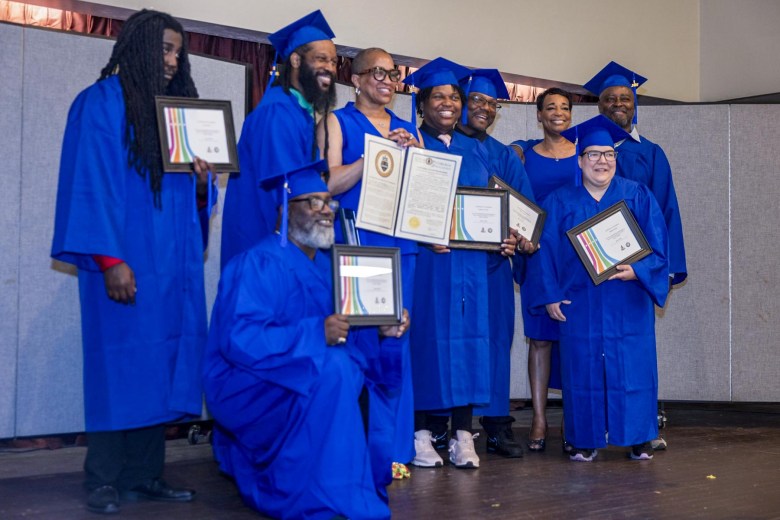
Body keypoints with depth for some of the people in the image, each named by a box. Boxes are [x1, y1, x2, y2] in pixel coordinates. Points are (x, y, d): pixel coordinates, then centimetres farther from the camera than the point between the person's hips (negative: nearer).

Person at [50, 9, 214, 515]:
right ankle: (106, 480, 3)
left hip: (173, 259, 6)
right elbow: (93, 184, -11)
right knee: (119, 363, -5)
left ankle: (145, 473, 9)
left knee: (161, 363, 3)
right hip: (126, 260, -6)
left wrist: (202, 183, -4)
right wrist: (110, 259, -19)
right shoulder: (102, 103, -3)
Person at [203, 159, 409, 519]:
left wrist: (381, 329, -13)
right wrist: (316, 334, -33)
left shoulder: (327, 264, 11)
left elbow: (347, 330, 8)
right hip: (249, 386, -9)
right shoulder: (258, 265, -15)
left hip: (311, 388, 9)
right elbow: (239, 340, -26)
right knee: (332, 370, -31)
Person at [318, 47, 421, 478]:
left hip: (400, 245, 4)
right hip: (354, 243, -4)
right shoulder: (337, 122, 5)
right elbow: (330, 183, -7)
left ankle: (394, 447, 8)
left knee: (395, 345, 2)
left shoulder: (406, 129, 19)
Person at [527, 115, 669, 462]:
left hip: (628, 305, 0)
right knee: (583, 370, 2)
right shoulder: (559, 203, 7)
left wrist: (637, 271, -17)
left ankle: (639, 439, 11)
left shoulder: (638, 196, 5)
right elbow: (544, 250, 4)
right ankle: (586, 441, 12)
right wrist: (550, 295, -5)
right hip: (579, 305, 0)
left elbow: (657, 246, 1)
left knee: (632, 368, 0)